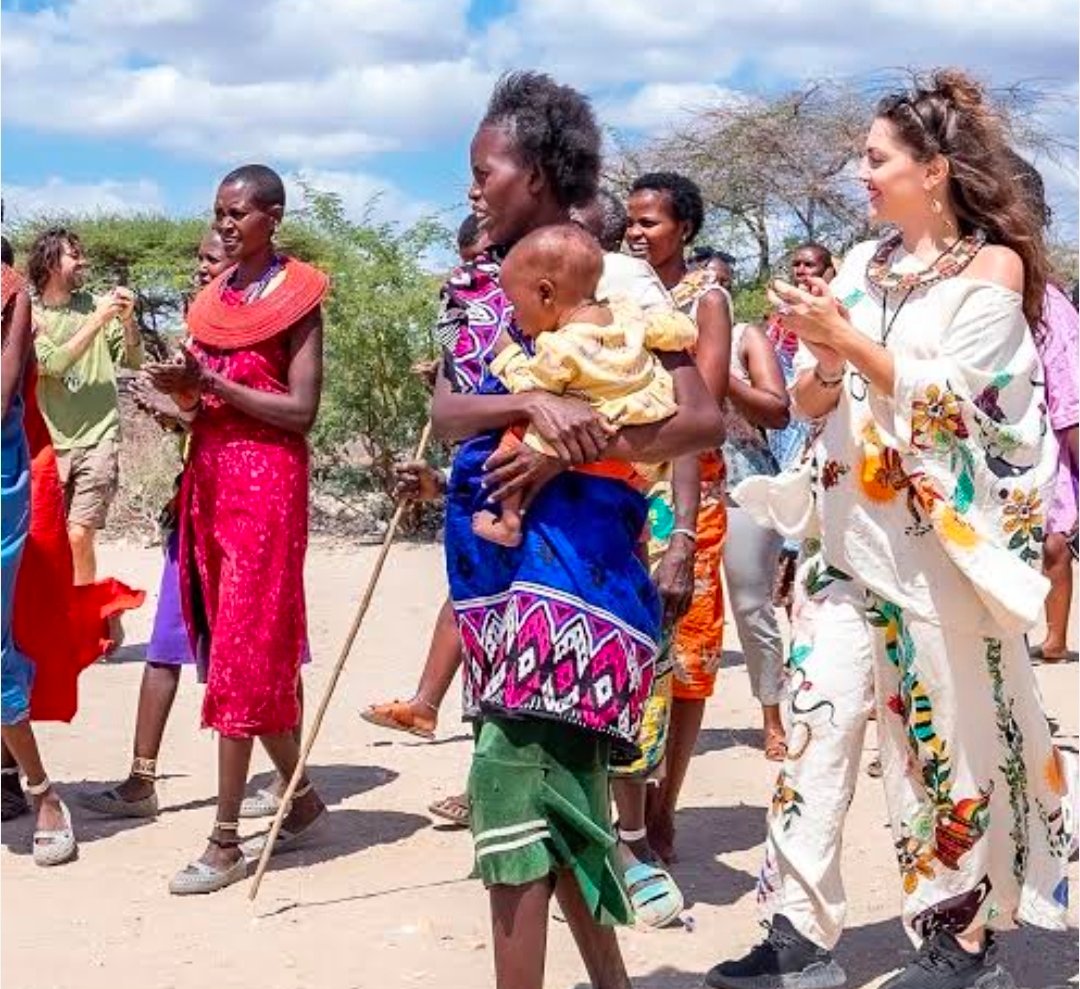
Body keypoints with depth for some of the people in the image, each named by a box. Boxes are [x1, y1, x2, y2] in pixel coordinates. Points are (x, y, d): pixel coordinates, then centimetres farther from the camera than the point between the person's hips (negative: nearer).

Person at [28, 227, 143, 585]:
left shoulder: (94, 304, 4)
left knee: (79, 536, -9)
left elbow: (133, 361, 6)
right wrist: (98, 320, -19)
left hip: (98, 438, 0)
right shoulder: (28, 316, 0)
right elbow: (53, 362, -16)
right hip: (51, 442, 1)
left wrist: (127, 319, -11)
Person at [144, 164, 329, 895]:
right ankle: (302, 797, 24)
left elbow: (302, 411, -12)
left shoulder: (298, 295, -6)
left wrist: (213, 384, -17)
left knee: (240, 650, -7)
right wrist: (179, 386, -5)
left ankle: (227, 840, -3)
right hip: (210, 472, 7)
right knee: (256, 647, 11)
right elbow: (198, 401, 17)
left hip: (266, 477, -7)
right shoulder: (214, 295, 13)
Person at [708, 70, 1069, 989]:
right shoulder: (864, 265, 11)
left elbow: (947, 400, -14)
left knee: (949, 738, 3)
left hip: (941, 543, -5)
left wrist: (847, 339, -17)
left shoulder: (993, 266, -4)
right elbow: (811, 405, 11)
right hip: (851, 535, 5)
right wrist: (823, 360, -10)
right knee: (816, 722, -1)